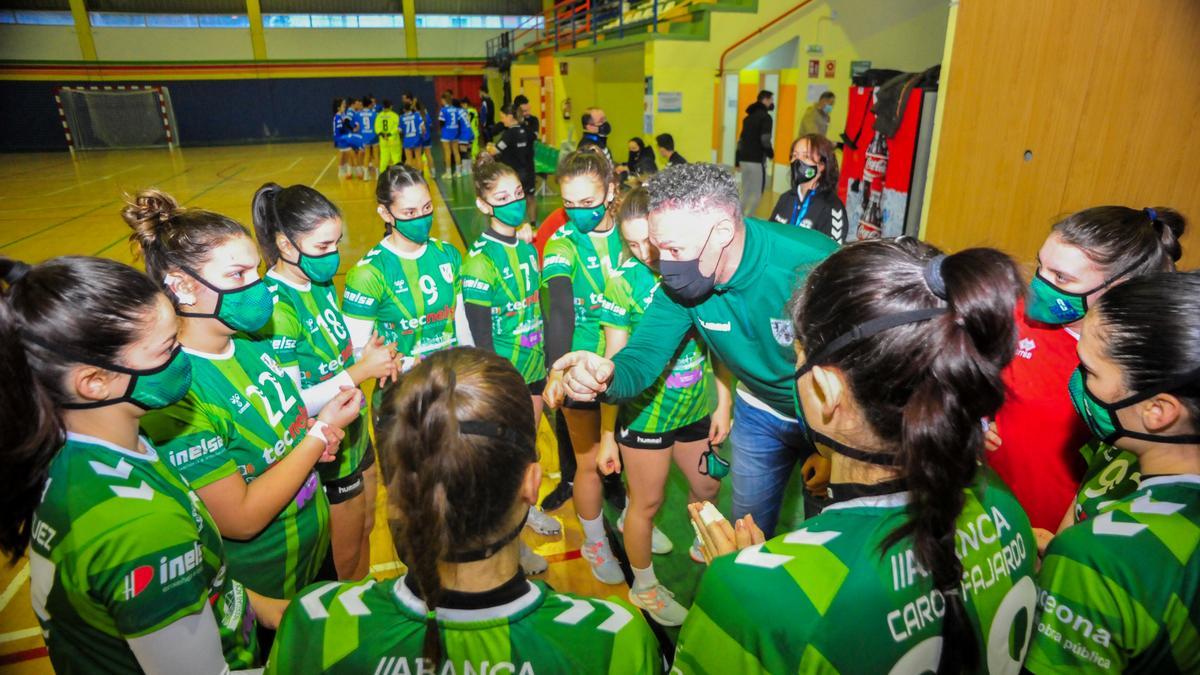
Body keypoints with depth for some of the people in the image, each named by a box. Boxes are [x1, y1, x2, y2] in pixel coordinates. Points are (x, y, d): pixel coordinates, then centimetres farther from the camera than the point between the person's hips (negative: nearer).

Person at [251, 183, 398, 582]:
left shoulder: (322, 281, -3)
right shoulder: (275, 306, -27)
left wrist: (369, 354, -9)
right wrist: (360, 371, -27)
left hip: (355, 436, 8)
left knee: (363, 533, 25)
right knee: (344, 558, 14)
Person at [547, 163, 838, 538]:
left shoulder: (812, 266, -36)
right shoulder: (681, 281, -20)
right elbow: (643, 356, -21)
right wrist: (607, 376, -46)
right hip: (760, 411, 4)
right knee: (749, 525, 22)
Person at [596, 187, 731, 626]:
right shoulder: (625, 282, -16)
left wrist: (722, 404, 1)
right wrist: (607, 436, -8)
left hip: (697, 408, 4)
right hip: (644, 414, -4)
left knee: (708, 487, 21)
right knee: (647, 502, 13)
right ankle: (644, 586, 38)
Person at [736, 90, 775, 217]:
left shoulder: (748, 116, 17)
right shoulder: (765, 117, -9)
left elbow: (741, 139, 18)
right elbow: (765, 140, -18)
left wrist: (738, 161, 21)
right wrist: (771, 153, 1)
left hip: (744, 159, 8)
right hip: (757, 161, -8)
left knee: (746, 193, 14)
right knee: (757, 193, -2)